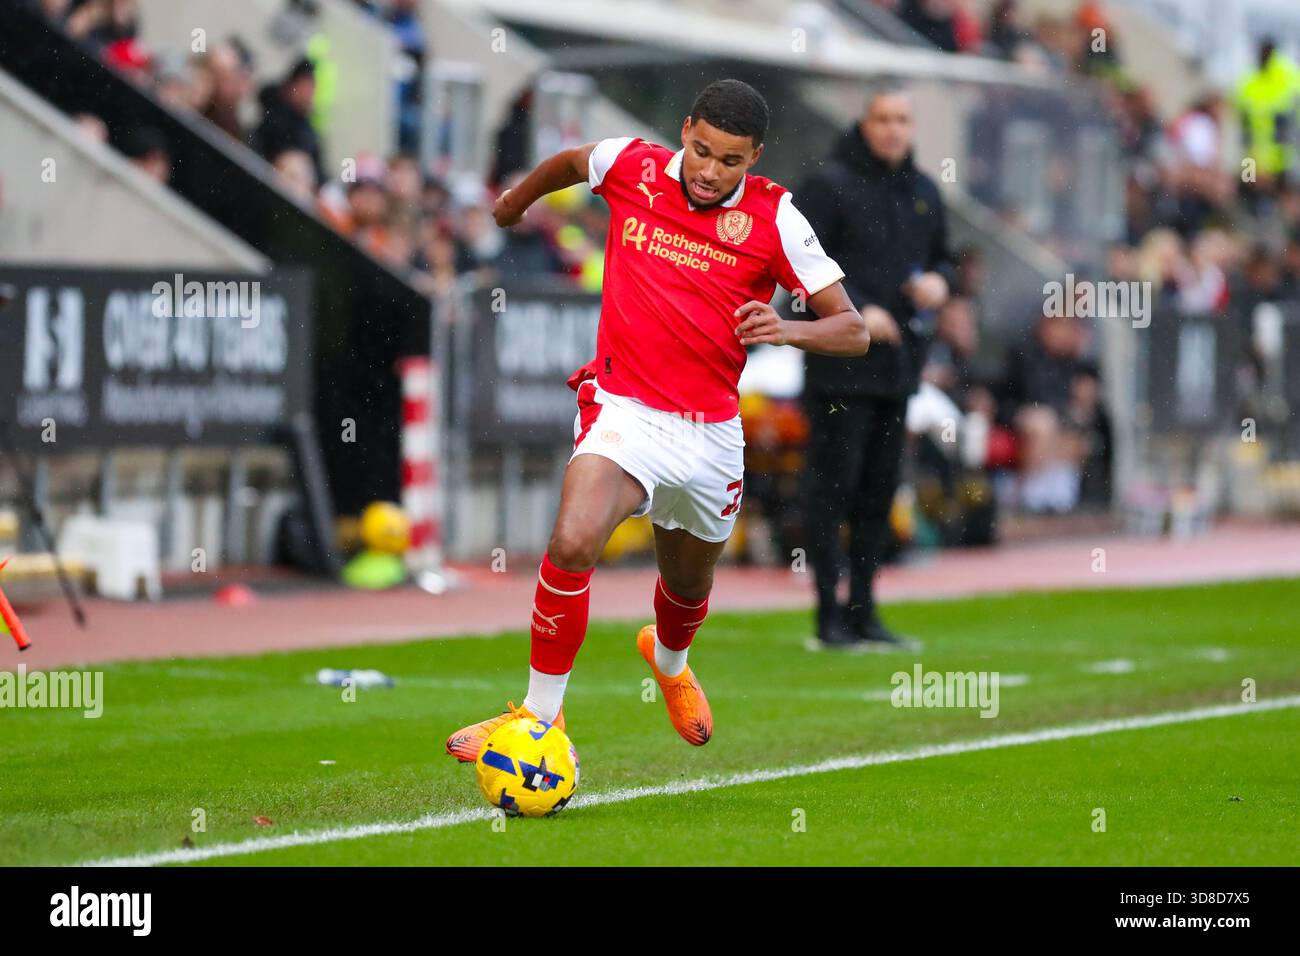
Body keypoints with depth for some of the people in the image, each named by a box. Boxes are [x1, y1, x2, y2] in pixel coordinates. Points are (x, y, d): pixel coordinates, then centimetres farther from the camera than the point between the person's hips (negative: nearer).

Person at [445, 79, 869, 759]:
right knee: (573, 543, -29)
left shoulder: (774, 218, -6)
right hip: (625, 408, -2)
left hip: (711, 433, 2)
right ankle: (540, 716, -14)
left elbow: (852, 330, -4)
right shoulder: (630, 166, -4)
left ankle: (668, 659, 60)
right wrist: (515, 203, 38)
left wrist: (788, 330, -24)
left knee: (688, 587, 21)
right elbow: (570, 163, 21)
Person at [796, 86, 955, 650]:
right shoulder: (830, 184, -6)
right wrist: (856, 312, -19)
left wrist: (940, 281, 0)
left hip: (898, 363, 7)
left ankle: (863, 612, 16)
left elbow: (943, 258, 24)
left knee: (880, 490, 9)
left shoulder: (923, 192, 14)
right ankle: (829, 616, -3)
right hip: (840, 363, -7)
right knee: (833, 485, -6)